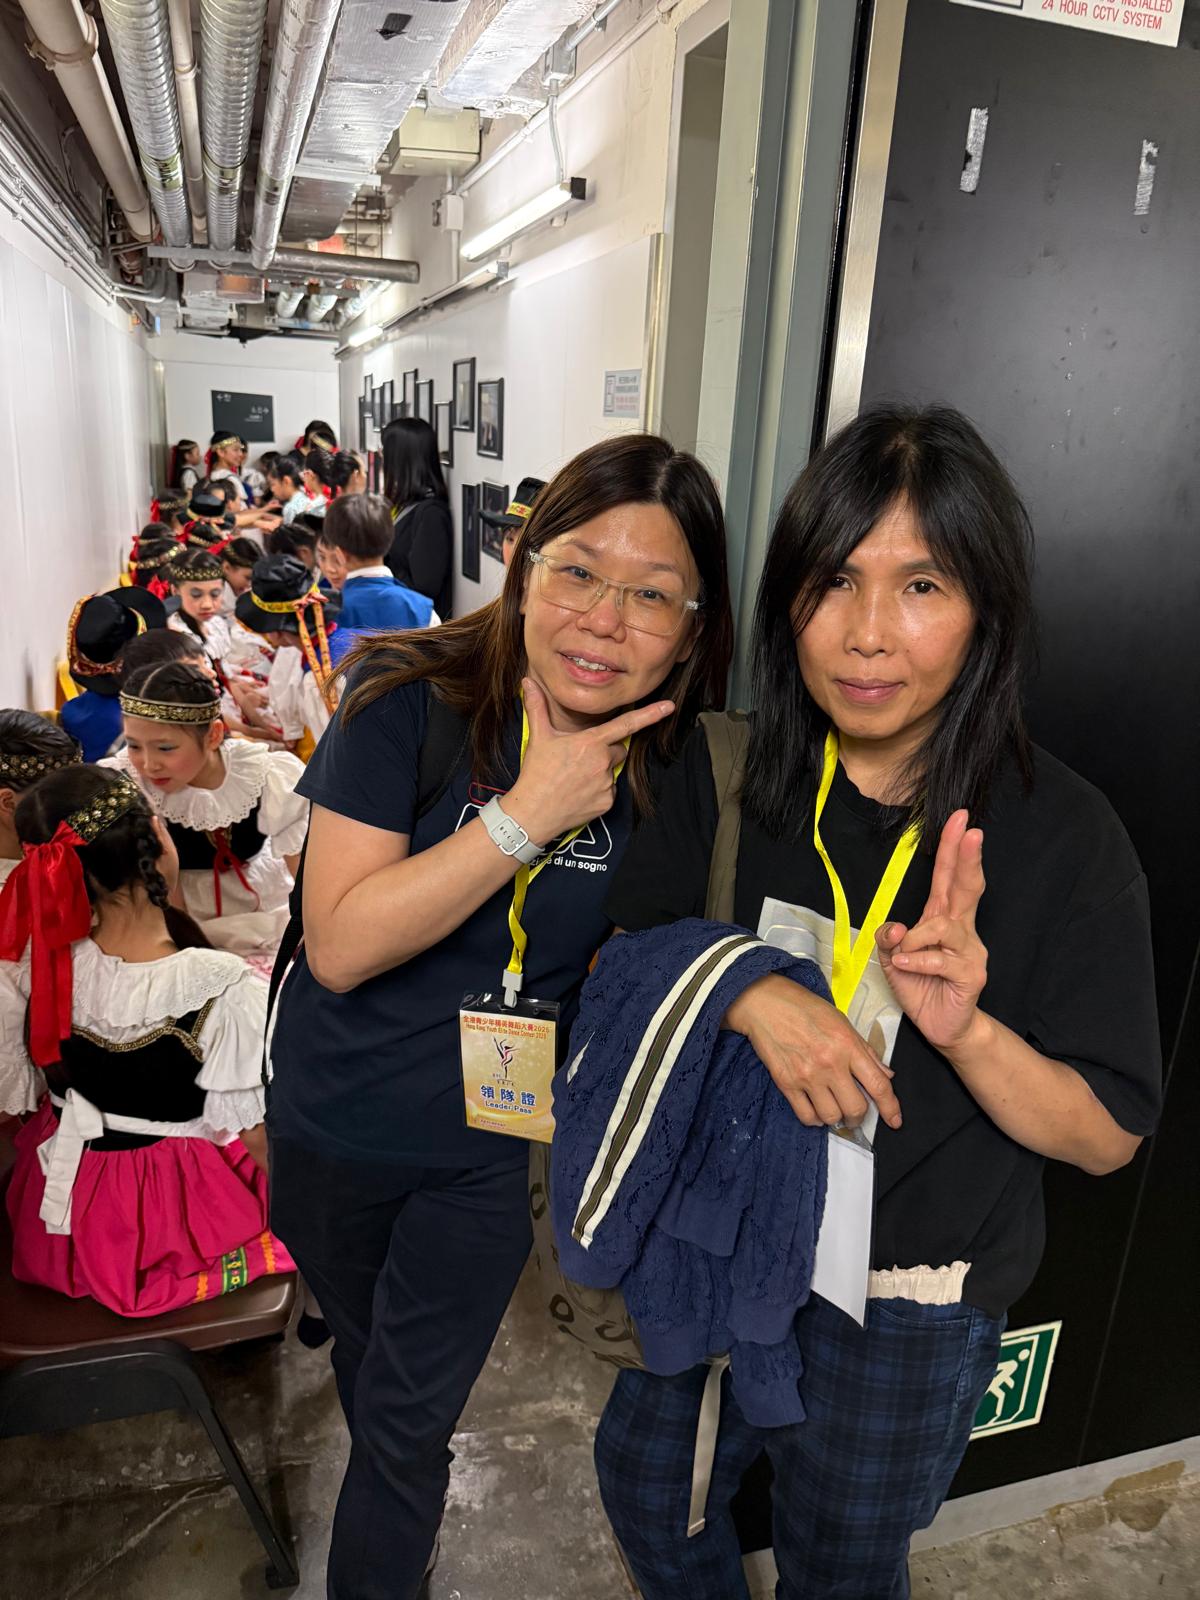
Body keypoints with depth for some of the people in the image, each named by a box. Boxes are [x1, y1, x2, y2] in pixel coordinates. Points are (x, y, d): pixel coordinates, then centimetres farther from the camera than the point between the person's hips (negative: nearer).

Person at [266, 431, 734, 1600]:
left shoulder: (670, 769, -14)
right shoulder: (408, 704, -23)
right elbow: (341, 944, -27)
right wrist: (526, 815, -33)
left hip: (487, 1148, 0)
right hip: (337, 1125, 1)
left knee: (410, 1427, 16)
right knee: (363, 1349, 30)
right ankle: (387, 1495, 63)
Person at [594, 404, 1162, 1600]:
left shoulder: (1061, 837, -20)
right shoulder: (729, 772, -12)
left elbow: (1109, 1135, -14)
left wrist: (969, 1029, -33)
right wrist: (749, 992, -27)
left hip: (911, 1304, -3)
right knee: (647, 1483, 28)